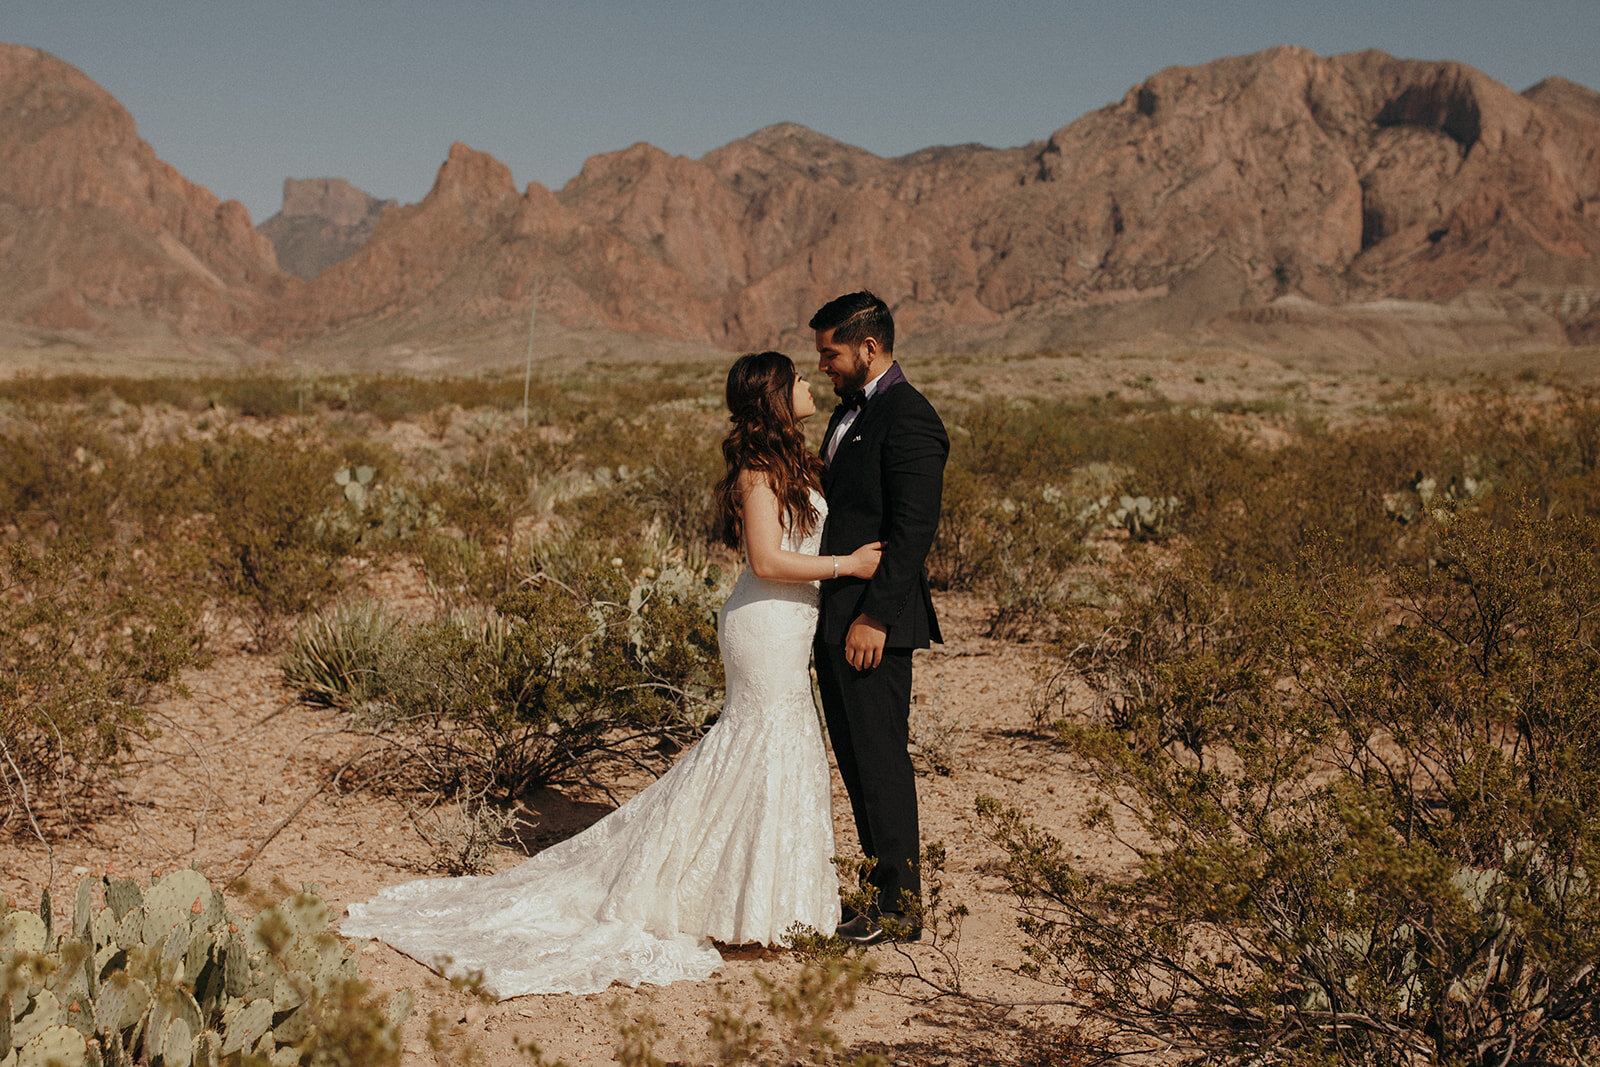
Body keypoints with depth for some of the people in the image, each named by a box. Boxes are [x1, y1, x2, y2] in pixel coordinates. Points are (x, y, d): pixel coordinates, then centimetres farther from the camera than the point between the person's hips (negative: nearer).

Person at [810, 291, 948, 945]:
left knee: (880, 757, -3)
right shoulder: (851, 410, 16)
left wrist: (875, 617, -21)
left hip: (873, 620, -10)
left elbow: (914, 530, -20)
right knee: (854, 756, 14)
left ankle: (899, 908, 7)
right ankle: (888, 885, 25)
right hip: (833, 616, 10)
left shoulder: (908, 420, -15)